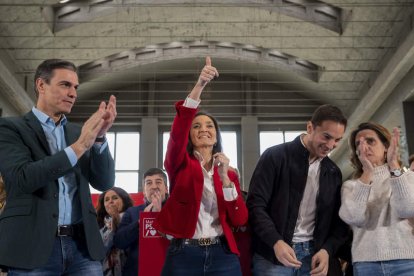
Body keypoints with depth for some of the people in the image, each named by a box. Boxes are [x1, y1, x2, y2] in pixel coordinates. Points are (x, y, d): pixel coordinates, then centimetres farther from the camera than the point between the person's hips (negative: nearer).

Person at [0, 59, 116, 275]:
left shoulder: (78, 132, 14)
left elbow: (104, 182, 6)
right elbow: (22, 178, -15)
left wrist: (99, 137, -9)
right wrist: (79, 146, -19)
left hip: (82, 245, 4)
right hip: (34, 246, -4)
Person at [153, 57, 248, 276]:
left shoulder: (229, 173, 11)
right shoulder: (180, 164, 3)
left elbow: (240, 219, 0)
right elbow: (178, 131, -18)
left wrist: (224, 178, -11)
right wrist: (199, 86, -29)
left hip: (222, 255, 2)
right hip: (183, 254, -2)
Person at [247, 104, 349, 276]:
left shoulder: (334, 173, 10)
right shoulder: (275, 156, -5)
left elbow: (338, 219, 13)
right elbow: (255, 204, -10)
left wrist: (327, 250, -5)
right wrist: (276, 242, -21)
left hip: (313, 255, 4)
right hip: (272, 255, -4)